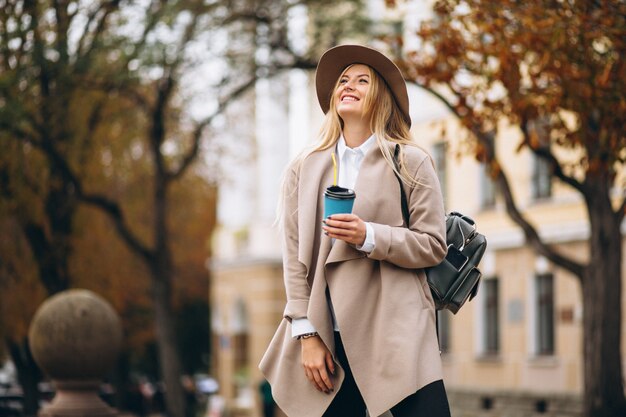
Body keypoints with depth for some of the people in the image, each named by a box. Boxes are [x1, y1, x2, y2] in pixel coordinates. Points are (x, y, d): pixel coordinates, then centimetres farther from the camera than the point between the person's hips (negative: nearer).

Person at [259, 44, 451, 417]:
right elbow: (295, 258, 6)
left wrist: (369, 237, -15)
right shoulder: (304, 170, 11)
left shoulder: (411, 163, 5)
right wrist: (306, 334, -2)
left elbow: (433, 246, 0)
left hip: (396, 334, -2)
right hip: (330, 340, 2)